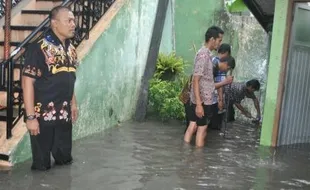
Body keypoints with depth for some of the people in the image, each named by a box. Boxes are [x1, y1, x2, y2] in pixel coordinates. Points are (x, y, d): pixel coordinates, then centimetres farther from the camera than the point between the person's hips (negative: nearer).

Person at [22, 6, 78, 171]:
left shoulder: (71, 49, 8)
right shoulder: (39, 48, -14)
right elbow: (28, 82, -17)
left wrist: (73, 103, 17)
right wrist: (30, 117, -19)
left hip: (64, 114, 7)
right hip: (43, 114, -6)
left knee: (64, 158, 18)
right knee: (41, 164, 7)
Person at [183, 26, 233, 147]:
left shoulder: (206, 54, 14)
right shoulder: (203, 55, -16)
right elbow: (196, 80, -21)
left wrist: (224, 82, 21)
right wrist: (199, 104, -25)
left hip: (201, 99, 9)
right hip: (203, 100, -9)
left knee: (192, 127, 11)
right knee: (202, 130, 2)